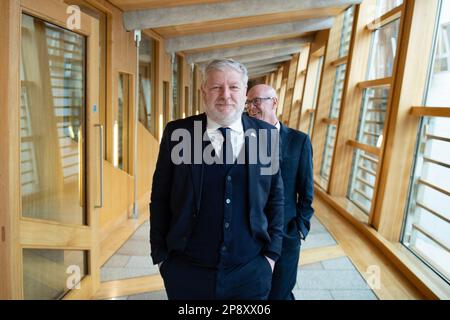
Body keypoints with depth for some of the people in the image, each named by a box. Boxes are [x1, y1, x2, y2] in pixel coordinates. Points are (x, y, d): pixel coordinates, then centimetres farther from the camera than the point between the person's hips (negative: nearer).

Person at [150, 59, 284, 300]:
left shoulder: (267, 134, -3)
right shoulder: (177, 133, -7)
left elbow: (275, 198, 3)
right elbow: (160, 198, -1)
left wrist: (271, 252, 2)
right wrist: (160, 255, 0)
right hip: (186, 271, 0)